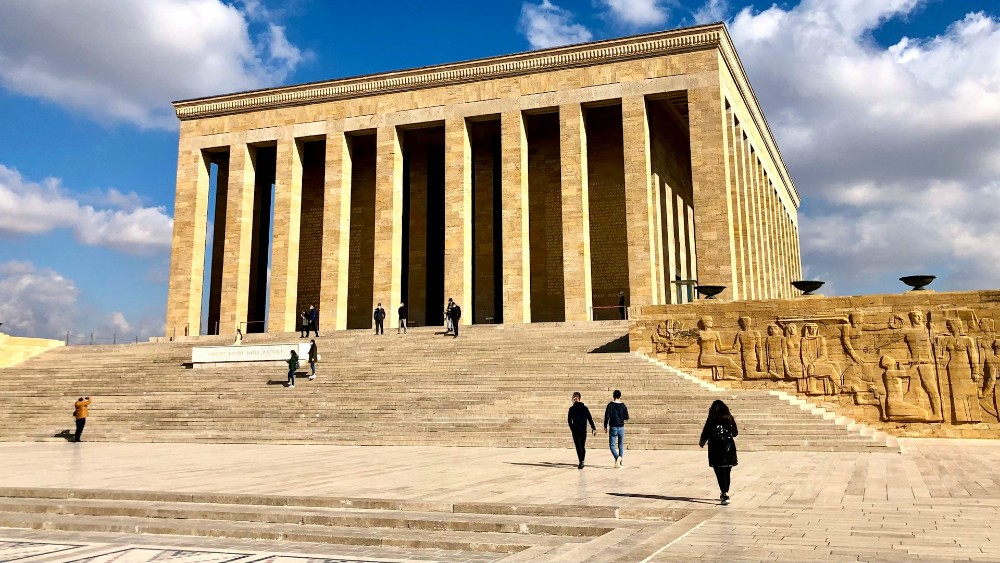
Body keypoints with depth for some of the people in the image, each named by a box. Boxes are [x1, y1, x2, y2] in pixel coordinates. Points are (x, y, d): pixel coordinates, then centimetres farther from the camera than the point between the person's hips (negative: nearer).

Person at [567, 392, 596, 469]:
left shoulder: (572, 409, -4)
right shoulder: (585, 408, 4)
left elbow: (569, 420, -2)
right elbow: (590, 419, 1)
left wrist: (571, 427, 14)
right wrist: (593, 428, 4)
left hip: (575, 430, -3)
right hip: (583, 430, 3)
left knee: (578, 446, -1)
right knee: (583, 446, 15)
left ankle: (581, 461, -13)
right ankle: (582, 461, 16)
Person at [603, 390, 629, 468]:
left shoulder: (610, 405, -6)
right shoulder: (623, 405, 0)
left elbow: (607, 416, -8)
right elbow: (626, 417, 2)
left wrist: (605, 426, 2)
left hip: (613, 428, -3)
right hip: (621, 427, 3)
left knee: (612, 445, 1)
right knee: (621, 446, 13)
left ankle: (617, 457, -24)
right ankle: (621, 462, 9)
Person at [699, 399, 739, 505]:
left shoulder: (712, 420, -6)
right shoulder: (730, 419, 4)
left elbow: (705, 433, -2)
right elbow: (735, 433, 10)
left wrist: (702, 442, 17)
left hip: (716, 448, -4)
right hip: (729, 447, 4)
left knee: (720, 473, -4)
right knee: (726, 472, 15)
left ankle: (725, 495, -16)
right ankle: (724, 493, 29)